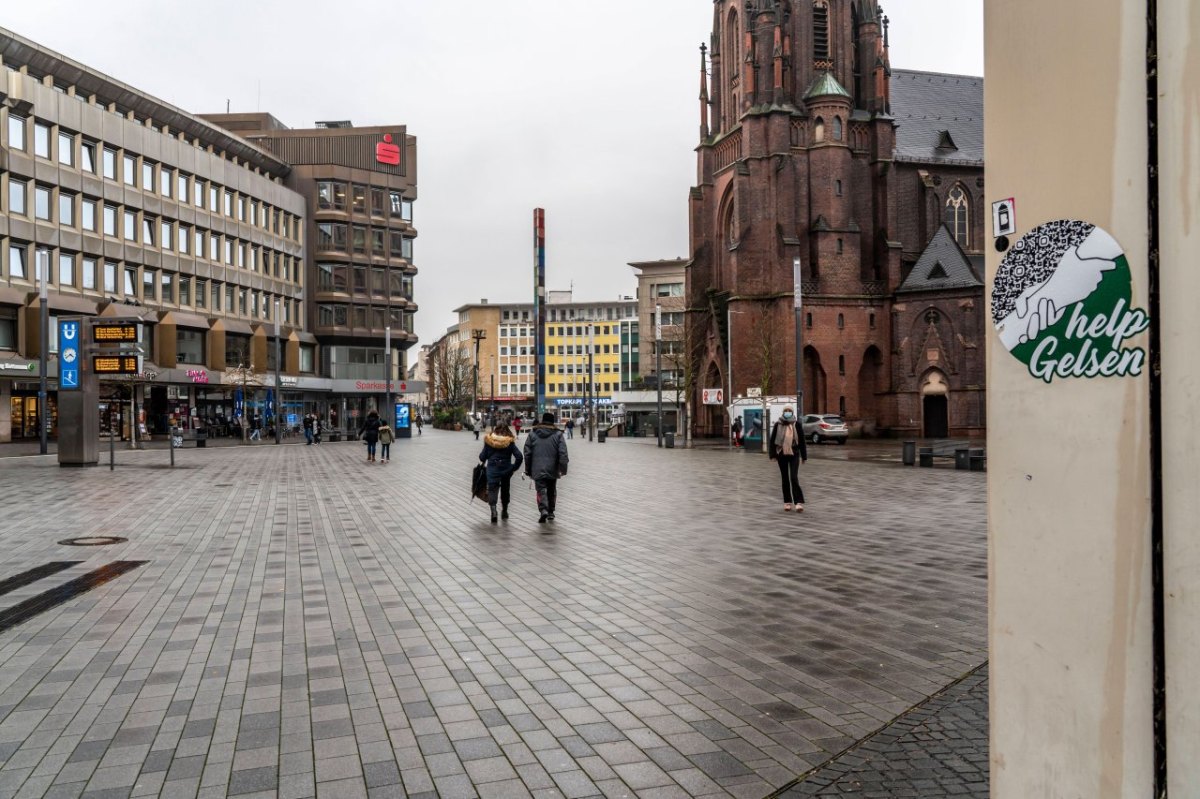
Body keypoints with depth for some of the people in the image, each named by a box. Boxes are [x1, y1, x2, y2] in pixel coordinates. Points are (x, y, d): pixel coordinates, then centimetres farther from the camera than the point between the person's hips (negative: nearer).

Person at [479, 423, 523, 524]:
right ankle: (504, 511, 32)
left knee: (492, 489, -3)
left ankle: (493, 509, -28)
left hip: (492, 470, -1)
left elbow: (483, 456, -1)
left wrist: (483, 460, 23)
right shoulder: (510, 442, -4)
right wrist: (514, 468, 2)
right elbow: (519, 456, -12)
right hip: (506, 470, 2)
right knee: (505, 490, 20)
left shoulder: (489, 441, -4)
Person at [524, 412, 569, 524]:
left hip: (538, 469, -1)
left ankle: (543, 510, -22)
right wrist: (563, 468, -5)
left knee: (541, 490, 0)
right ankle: (551, 512, 25)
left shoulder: (533, 433, 2)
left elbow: (527, 453, 3)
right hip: (552, 469, 1)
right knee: (552, 491, 17)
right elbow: (563, 453, -9)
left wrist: (528, 469, 10)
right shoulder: (558, 434, -2)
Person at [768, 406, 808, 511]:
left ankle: (799, 502, -12)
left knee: (794, 478, -12)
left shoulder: (796, 425, -1)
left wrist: (804, 456, 4)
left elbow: (802, 441, 3)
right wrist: (773, 454, -2)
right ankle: (787, 502, 17)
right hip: (781, 455, 2)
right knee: (785, 478, 9)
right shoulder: (777, 425, 1)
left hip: (794, 455, -2)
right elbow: (772, 440, 4)